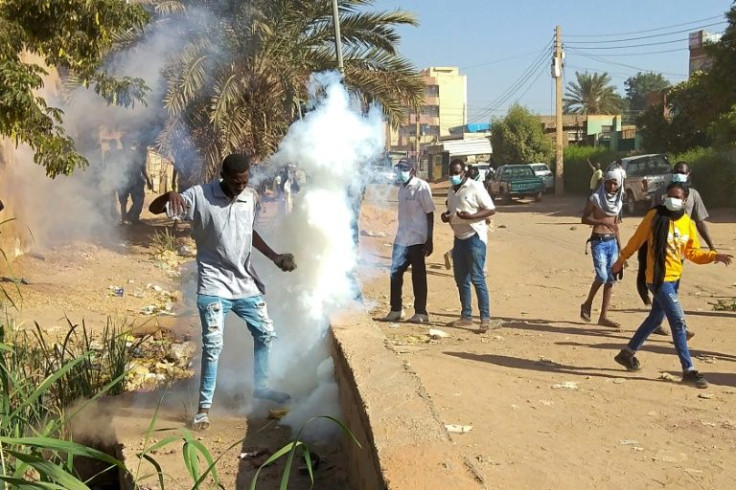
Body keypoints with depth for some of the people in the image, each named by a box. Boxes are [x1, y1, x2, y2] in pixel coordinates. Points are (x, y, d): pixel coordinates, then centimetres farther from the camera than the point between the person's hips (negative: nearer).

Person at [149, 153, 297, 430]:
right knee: (213, 345, -9)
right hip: (214, 285, -6)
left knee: (266, 334, 15)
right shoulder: (200, 196, -13)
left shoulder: (250, 198, 3)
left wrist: (274, 257, 13)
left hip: (246, 283, 6)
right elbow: (154, 209, -14)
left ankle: (261, 387, 36)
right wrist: (170, 195, -36)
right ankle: (204, 407, 4)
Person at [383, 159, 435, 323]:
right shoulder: (402, 187, 12)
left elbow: (430, 214, -10)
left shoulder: (421, 187, -10)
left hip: (417, 239, -7)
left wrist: (429, 240, -14)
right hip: (401, 239, 7)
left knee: (418, 276, 1)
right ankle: (396, 310, 19)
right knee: (395, 273, 7)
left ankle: (421, 312, 10)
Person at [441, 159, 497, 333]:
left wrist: (470, 216, -25)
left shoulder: (475, 187, -10)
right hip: (459, 238, 8)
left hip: (475, 237, -8)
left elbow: (491, 209, -12)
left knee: (477, 278, -9)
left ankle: (485, 318, -5)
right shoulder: (451, 191, 14)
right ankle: (466, 316, 20)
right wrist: (446, 216, 2)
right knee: (461, 279, 11)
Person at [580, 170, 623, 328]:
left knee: (611, 279, 2)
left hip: (612, 241, 6)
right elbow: (584, 218, -8)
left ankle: (603, 316, 7)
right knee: (602, 276, -18)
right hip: (598, 241, -6)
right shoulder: (595, 197, -4)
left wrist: (619, 245, 19)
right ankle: (587, 304, 7)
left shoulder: (618, 200, 13)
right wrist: (602, 222, -23)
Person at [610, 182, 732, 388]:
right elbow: (636, 240, -3)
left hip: (674, 278, 7)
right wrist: (621, 260, 4)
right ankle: (688, 370, -6)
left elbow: (692, 252, 7)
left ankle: (627, 353, 33)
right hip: (658, 278, -7)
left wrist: (714, 256, -8)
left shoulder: (687, 222, 4)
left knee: (656, 318, 17)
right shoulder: (655, 216, -11)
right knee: (678, 320, -11)